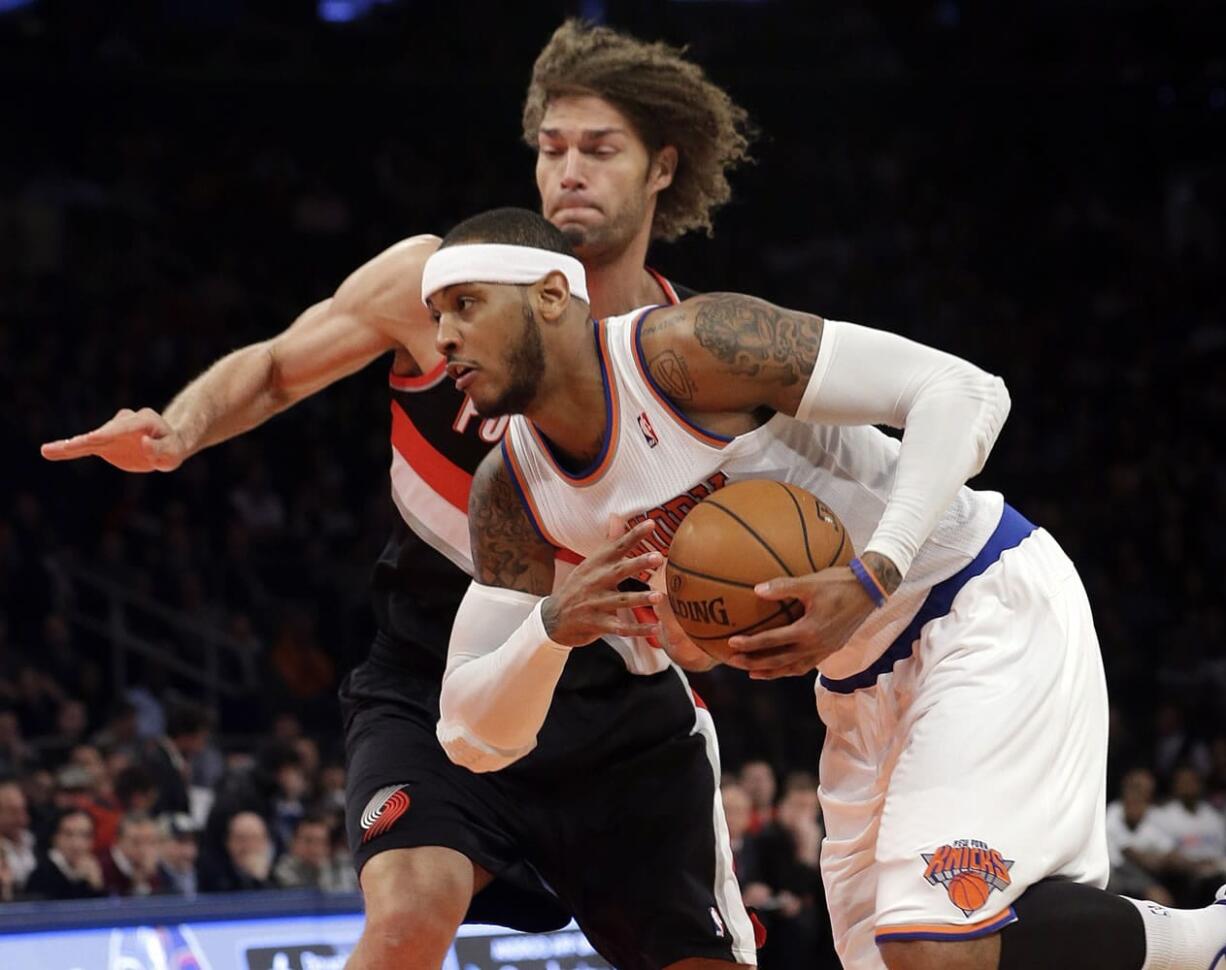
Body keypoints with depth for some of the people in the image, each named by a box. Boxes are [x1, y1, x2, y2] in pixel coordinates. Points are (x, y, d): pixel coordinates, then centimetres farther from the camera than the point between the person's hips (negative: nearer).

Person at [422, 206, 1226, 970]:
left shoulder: (686, 348, -22)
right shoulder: (511, 492, -1)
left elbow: (964, 391, -23)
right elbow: (473, 734, 0)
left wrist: (873, 578, -35)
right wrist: (552, 628, -21)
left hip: (991, 601, -8)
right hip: (866, 680, 8)